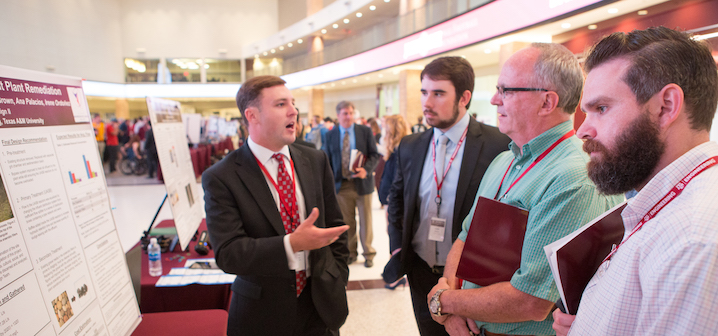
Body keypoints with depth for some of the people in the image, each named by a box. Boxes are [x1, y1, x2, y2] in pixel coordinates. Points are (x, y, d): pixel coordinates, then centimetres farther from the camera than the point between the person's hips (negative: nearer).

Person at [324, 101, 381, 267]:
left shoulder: (365, 131, 1)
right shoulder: (330, 135, 5)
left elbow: (374, 154, -1)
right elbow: (328, 161, 8)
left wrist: (366, 169, -20)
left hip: (362, 183, -1)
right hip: (341, 184, 1)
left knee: (365, 221, 8)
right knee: (347, 222, 10)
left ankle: (368, 253, 23)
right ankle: (350, 252, 27)